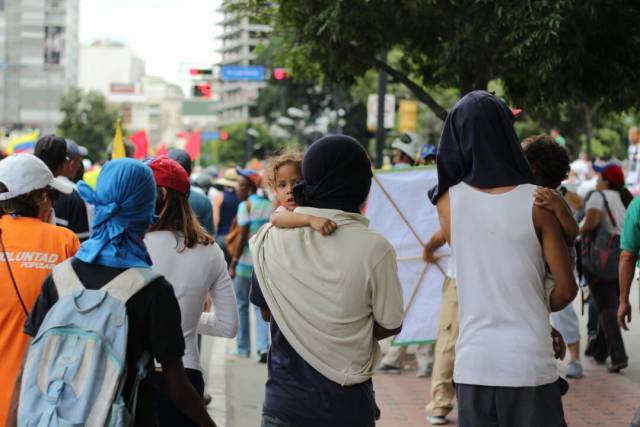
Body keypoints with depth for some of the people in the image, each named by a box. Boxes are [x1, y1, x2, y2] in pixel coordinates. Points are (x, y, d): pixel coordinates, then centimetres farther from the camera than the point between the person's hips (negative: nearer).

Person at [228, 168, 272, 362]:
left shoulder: (246, 206, -9)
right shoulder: (270, 206, 7)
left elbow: (243, 238, -13)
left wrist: (233, 264, -8)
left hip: (247, 261, -5)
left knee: (241, 304, 9)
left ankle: (243, 348, 13)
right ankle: (263, 347, -9)